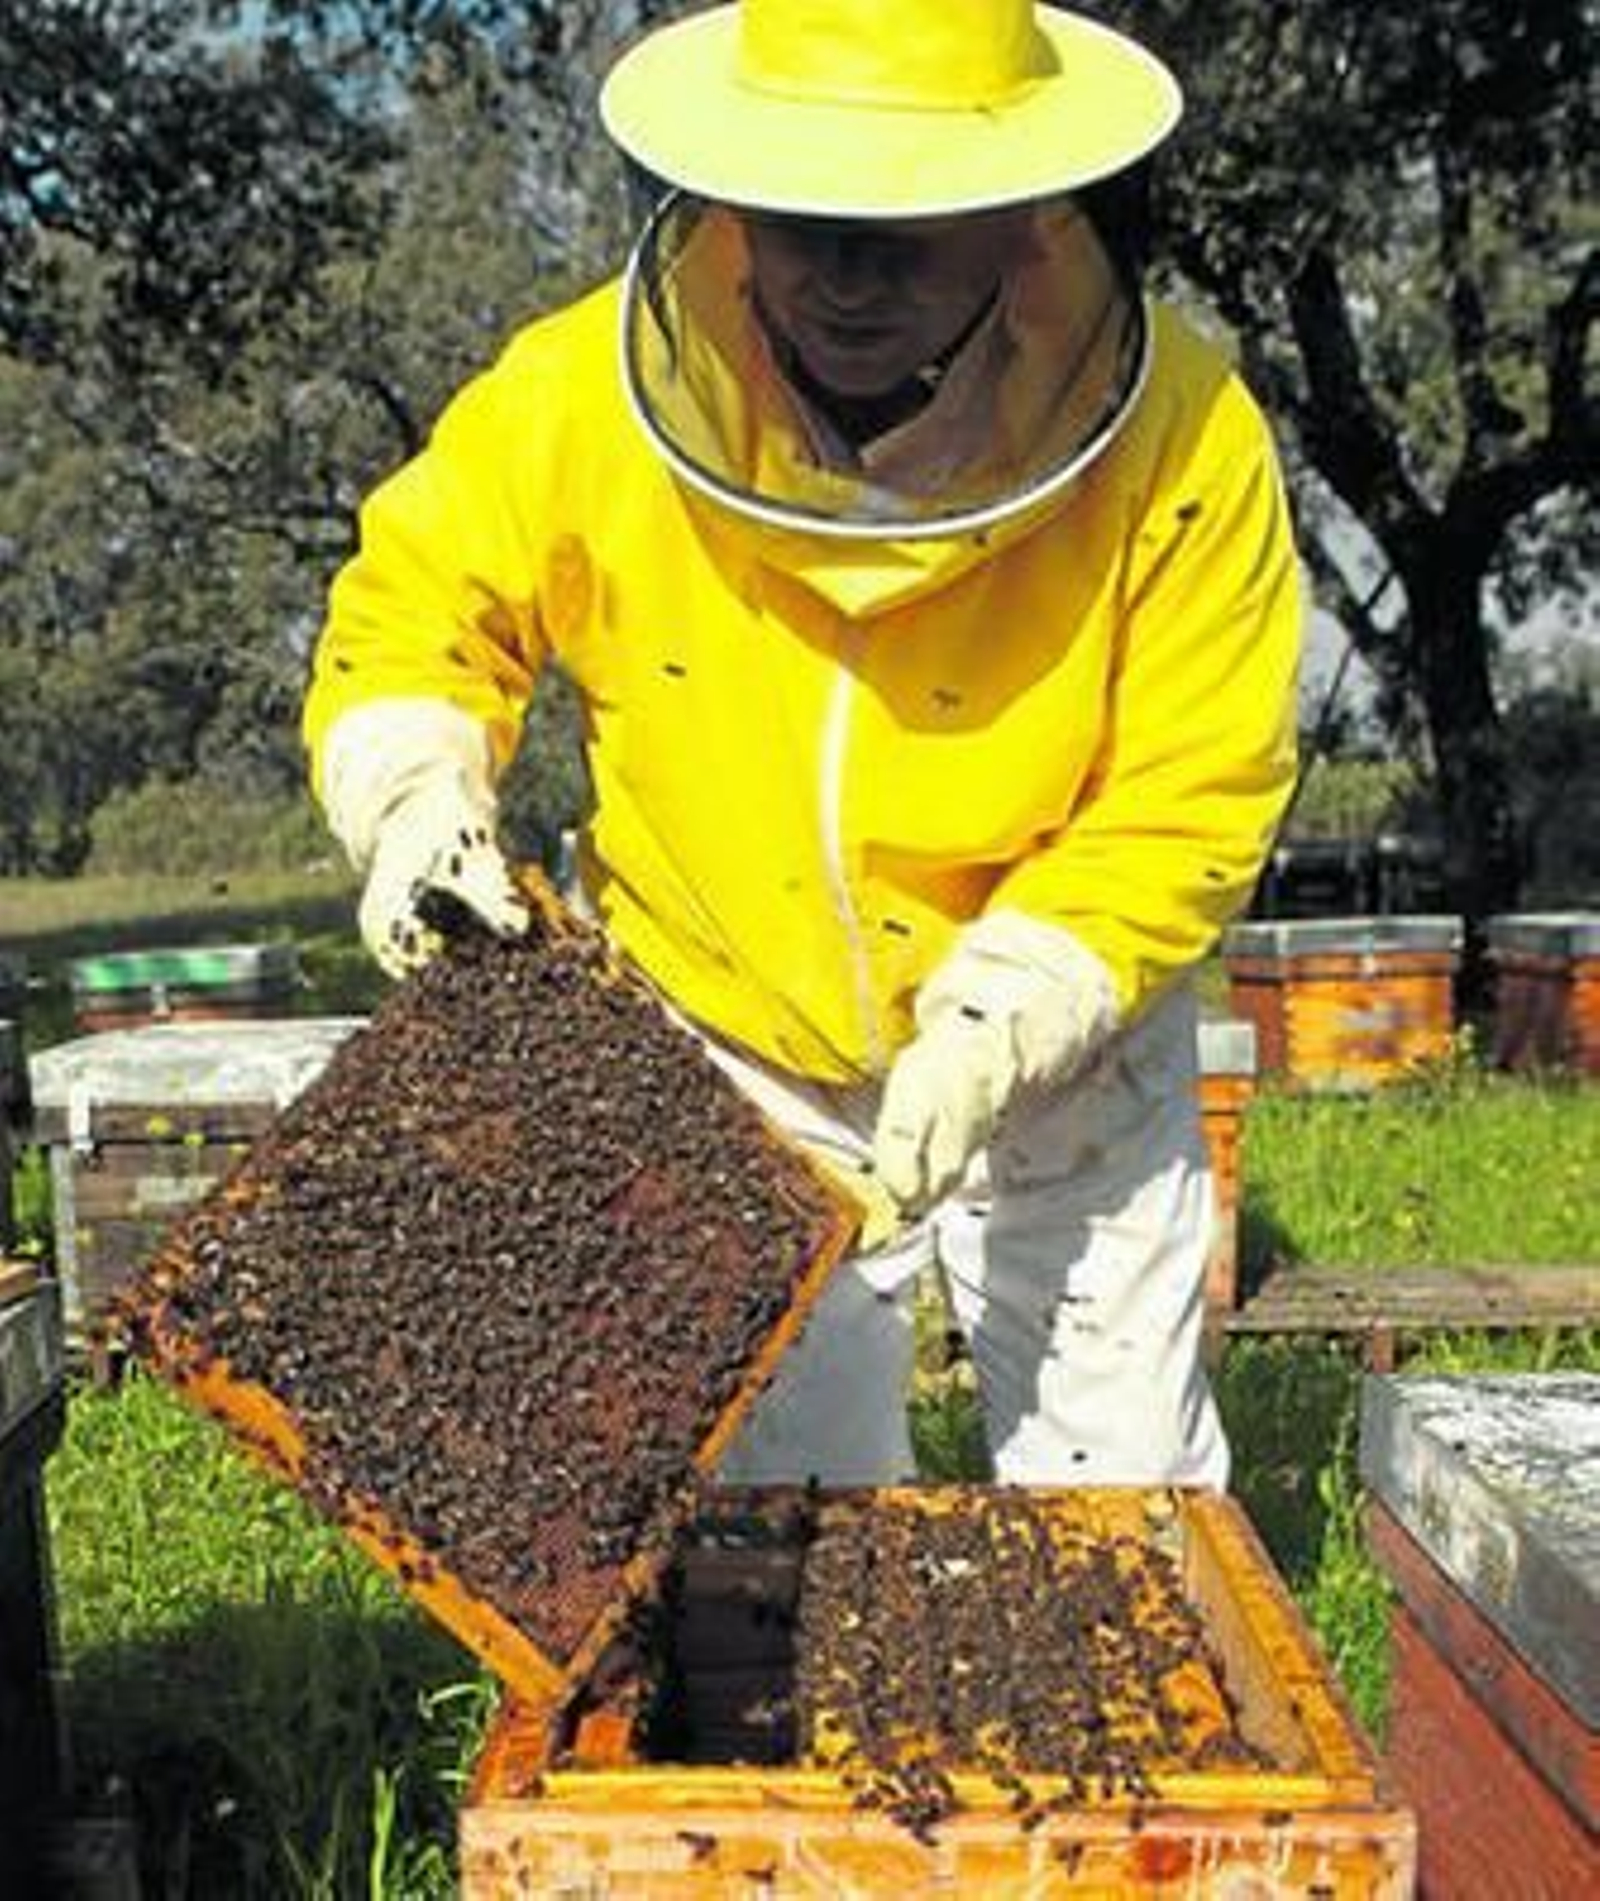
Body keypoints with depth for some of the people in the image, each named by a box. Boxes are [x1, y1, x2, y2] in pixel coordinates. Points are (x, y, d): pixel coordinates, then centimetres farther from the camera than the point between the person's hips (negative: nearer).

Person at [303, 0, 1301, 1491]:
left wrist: (1006, 1019, -27)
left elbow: (1190, 806, -17)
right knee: (780, 1514, 18)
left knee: (1123, 1511, 17)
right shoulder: (578, 400, -19)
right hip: (729, 1062, 1)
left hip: (1064, 1059, 0)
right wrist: (417, 794, -22)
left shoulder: (1176, 438, -22)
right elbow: (413, 601, -4)